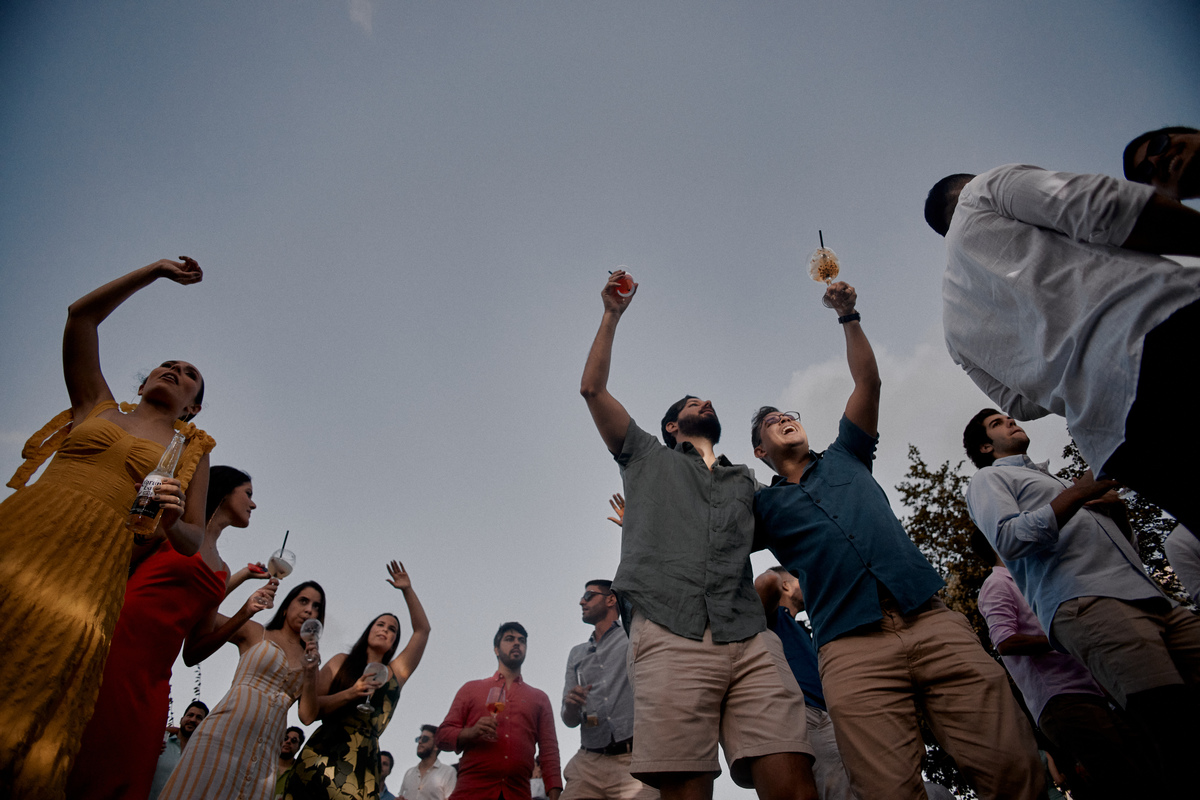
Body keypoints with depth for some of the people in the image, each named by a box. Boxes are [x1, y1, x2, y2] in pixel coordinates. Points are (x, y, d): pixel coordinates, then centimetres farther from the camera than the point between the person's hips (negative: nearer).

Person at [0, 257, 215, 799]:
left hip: (94, 564, -1)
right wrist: (154, 272, 22)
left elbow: (192, 542, 16)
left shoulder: (192, 453, 19)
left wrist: (171, 520, -8)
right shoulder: (97, 405, 24)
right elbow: (81, 317, 21)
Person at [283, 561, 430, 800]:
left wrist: (407, 590, 7)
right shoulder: (342, 662, 13)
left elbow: (422, 630, 10)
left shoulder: (396, 674, 16)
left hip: (363, 768, 1)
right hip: (321, 757, -1)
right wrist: (349, 694, -12)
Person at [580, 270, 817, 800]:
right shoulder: (649, 458, 25)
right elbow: (593, 389, 20)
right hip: (671, 638, -2)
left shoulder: (745, 480, 35)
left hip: (751, 642, 3)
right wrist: (612, 315, 21)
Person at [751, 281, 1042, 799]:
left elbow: (868, 381, 22)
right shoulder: (762, 504, 19)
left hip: (933, 621, 3)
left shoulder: (844, 459, 27)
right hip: (852, 649, -2)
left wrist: (849, 316, 16)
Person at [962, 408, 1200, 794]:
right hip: (1085, 604, -7)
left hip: (1154, 599, 8)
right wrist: (1077, 495, -7)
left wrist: (1115, 503, 13)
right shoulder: (988, 479, 15)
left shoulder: (1055, 480, 38)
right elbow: (1009, 540, -6)